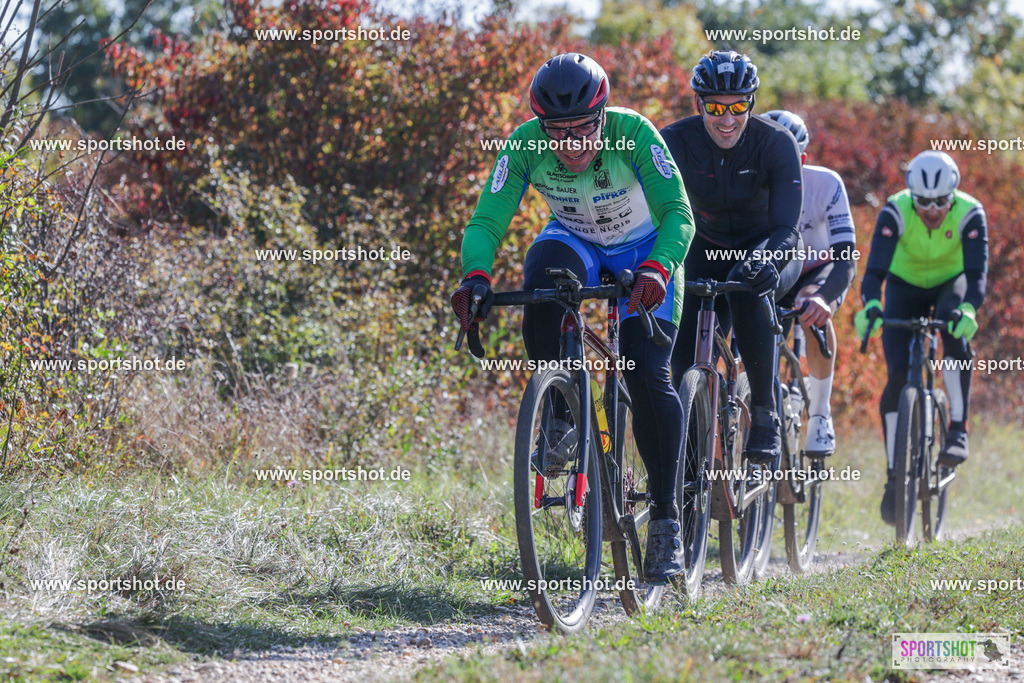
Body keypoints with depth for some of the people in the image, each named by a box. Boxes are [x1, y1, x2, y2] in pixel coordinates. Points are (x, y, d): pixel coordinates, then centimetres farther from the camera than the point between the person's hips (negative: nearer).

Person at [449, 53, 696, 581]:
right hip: (573, 240, 2)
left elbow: (678, 214, -36)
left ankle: (665, 521, -4)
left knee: (648, 376, -16)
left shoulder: (633, 134, -32)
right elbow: (487, 220, -28)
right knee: (542, 281, -35)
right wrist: (475, 276, -48)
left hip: (643, 250, -2)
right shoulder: (524, 146, -26)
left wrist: (656, 270, -55)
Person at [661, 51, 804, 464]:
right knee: (687, 357, -18)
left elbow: (785, 226, -33)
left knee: (747, 291, -36)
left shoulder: (776, 143, -25)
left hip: (767, 249, -2)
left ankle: (765, 416, -24)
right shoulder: (676, 141, -21)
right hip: (708, 251, 2)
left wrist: (764, 261, -54)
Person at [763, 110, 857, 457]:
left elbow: (847, 259, -34)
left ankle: (820, 415, -21)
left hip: (818, 272, -3)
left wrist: (824, 297, -55)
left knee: (814, 310, -35)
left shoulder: (825, 184, -28)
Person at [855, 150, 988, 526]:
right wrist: (870, 305, -55)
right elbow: (875, 269, -34)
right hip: (905, 287, 0)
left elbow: (977, 272, -34)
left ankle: (958, 431, -30)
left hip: (951, 284, 0)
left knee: (955, 332, -35)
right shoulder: (895, 212, -28)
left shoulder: (969, 214, -27)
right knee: (898, 377, -12)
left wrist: (968, 309, -55)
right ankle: (895, 476, -1)